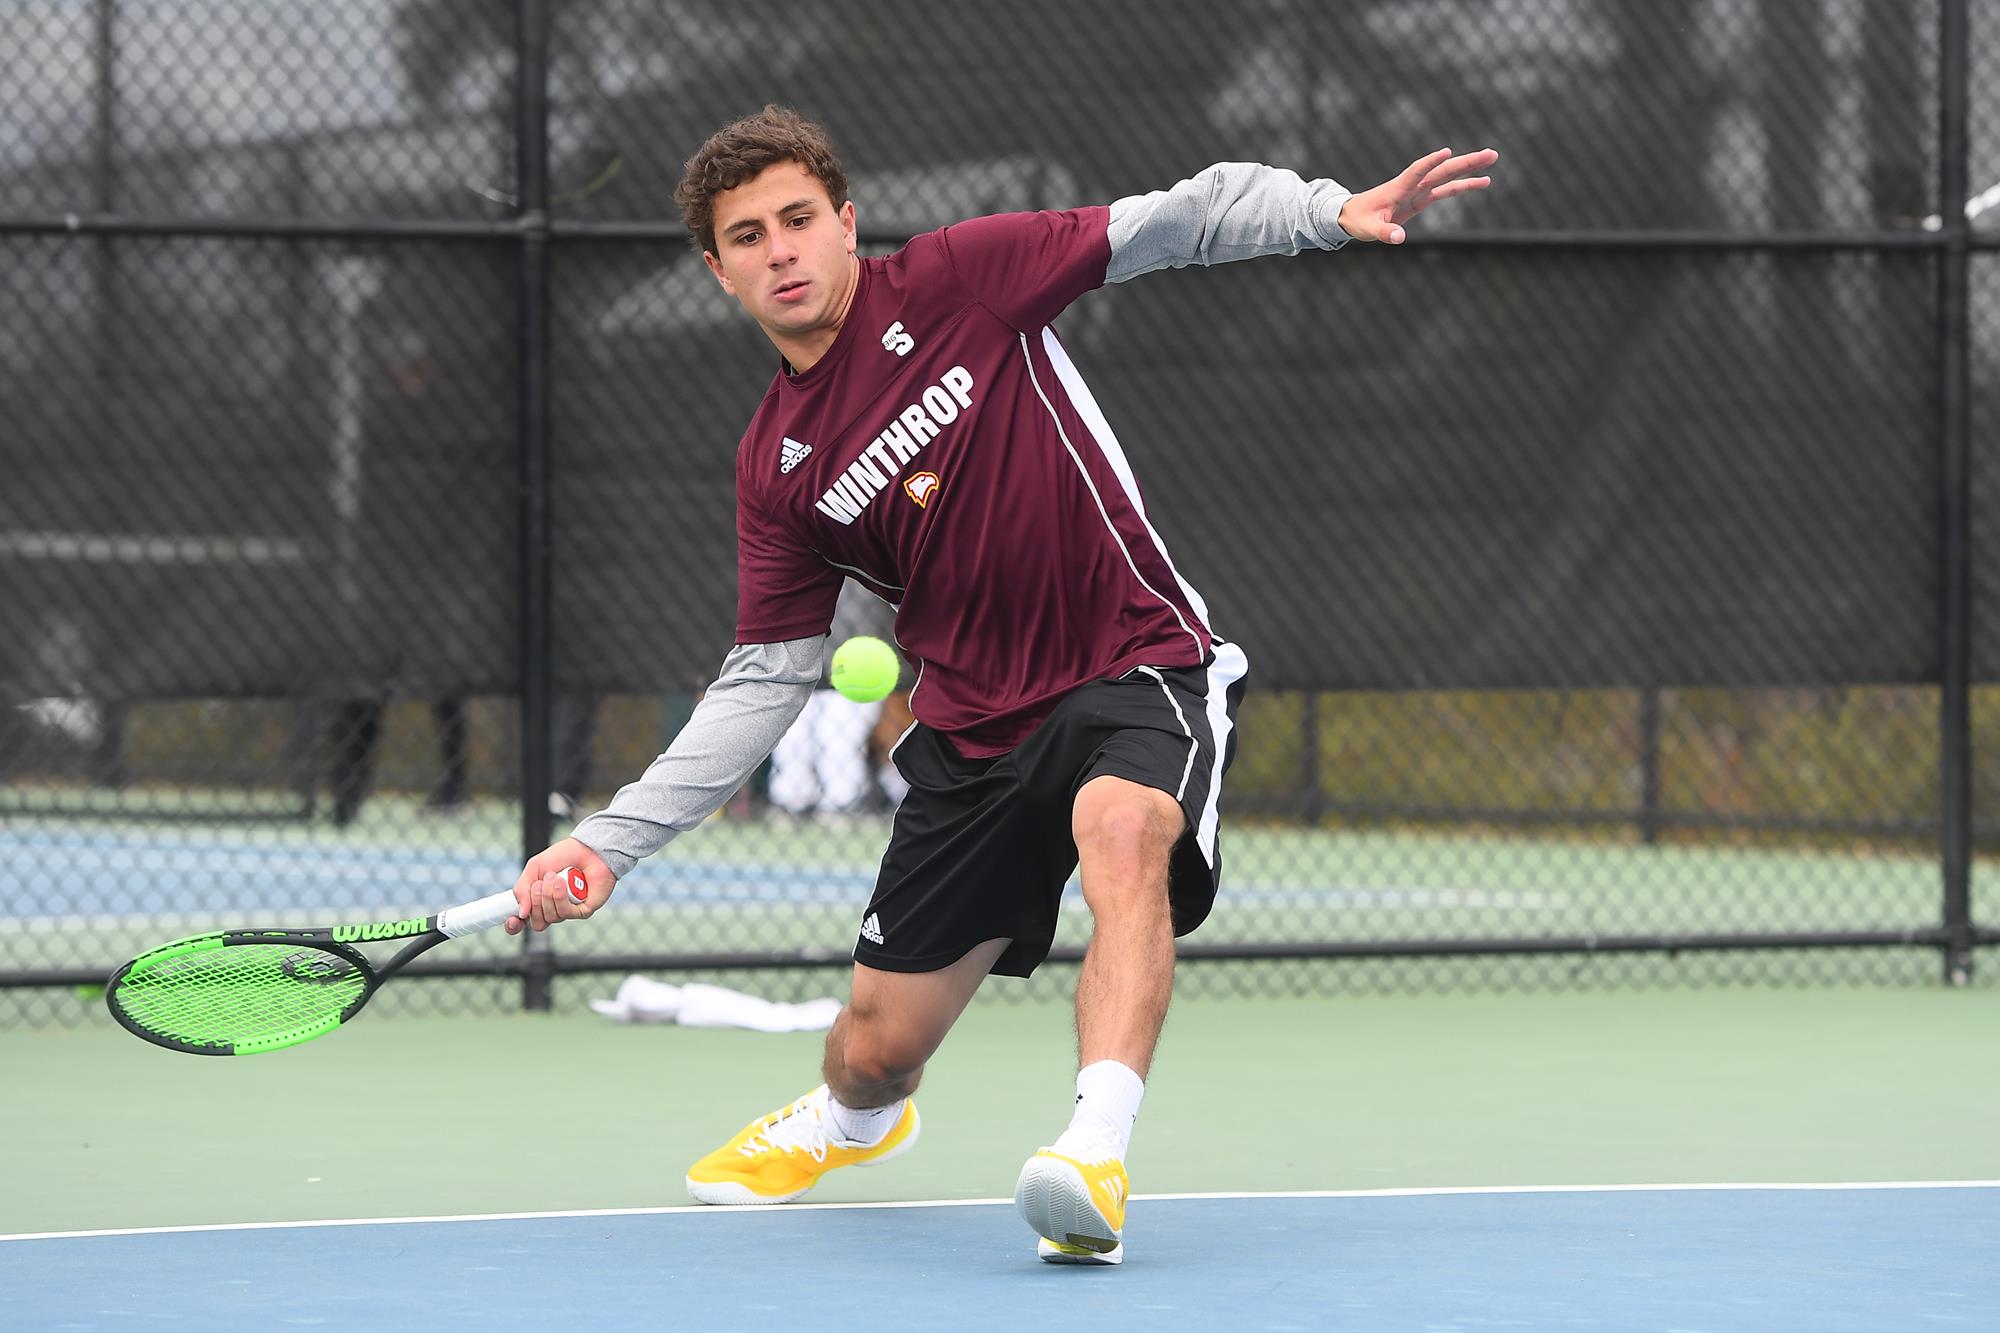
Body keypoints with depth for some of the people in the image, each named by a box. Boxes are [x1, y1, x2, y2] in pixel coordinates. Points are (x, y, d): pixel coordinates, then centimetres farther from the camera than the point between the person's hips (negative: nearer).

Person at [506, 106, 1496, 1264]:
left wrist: (1338, 210, -26)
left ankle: (1095, 1157, -50)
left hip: (1140, 666, -4)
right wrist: (608, 843, -3)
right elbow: (764, 686, 5)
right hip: (974, 725, 4)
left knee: (1124, 834, -39)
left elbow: (1180, 223, -10)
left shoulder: (955, 280, -8)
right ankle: (850, 1121, 48)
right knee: (879, 1047, 9)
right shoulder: (777, 471, 2)